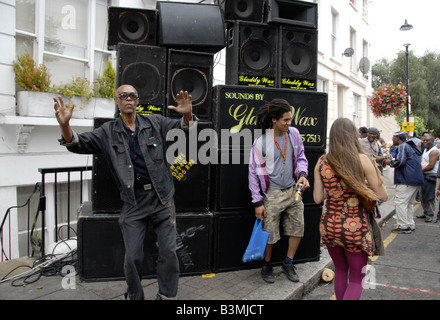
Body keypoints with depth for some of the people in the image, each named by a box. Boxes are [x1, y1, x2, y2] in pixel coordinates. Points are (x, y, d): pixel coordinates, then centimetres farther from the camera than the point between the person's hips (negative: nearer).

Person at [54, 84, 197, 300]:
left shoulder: (155, 123, 5)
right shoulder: (108, 132, 5)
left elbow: (181, 127, -6)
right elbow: (79, 143, -4)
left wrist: (187, 116, -30)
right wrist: (65, 126, -26)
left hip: (162, 199, 0)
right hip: (133, 203, 0)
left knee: (168, 252, 4)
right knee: (133, 256, 5)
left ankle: (167, 296, 24)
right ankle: (134, 297, 29)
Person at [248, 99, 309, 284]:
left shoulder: (293, 134, -1)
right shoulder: (261, 142, -14)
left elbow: (300, 157, 13)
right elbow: (254, 173, -8)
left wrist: (302, 174, -8)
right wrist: (258, 202, -8)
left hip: (293, 190, 5)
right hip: (273, 193, -5)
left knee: (298, 228, 11)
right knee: (270, 234, 4)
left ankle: (288, 264, 32)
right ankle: (267, 266, 28)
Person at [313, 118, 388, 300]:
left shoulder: (322, 162, -2)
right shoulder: (362, 160, -11)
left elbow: (317, 198, 2)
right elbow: (383, 196, -6)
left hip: (329, 225, 4)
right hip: (355, 227, -3)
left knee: (340, 271, 24)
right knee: (356, 279, 12)